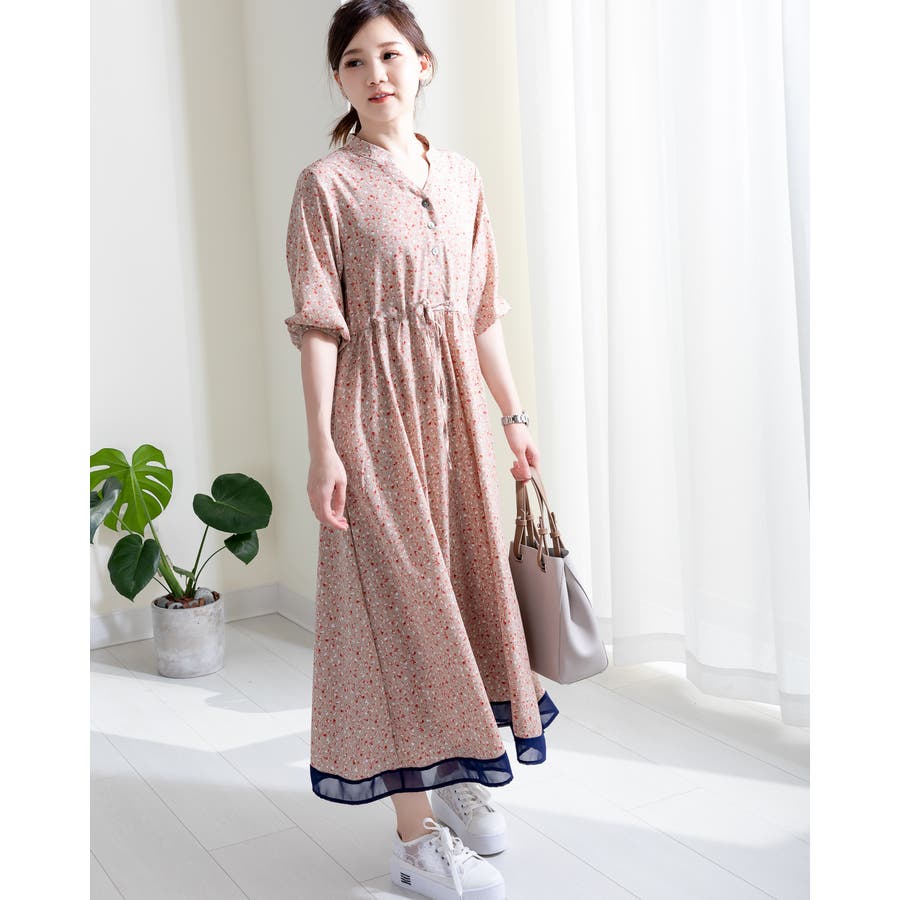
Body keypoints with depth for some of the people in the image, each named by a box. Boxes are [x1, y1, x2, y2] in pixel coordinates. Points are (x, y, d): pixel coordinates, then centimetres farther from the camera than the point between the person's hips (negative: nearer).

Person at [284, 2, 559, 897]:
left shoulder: (461, 177, 10)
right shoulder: (327, 184, -5)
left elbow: (483, 314, 13)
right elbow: (318, 325, -9)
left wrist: (514, 416, 12)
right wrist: (323, 446, -15)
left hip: (456, 404, 6)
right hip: (375, 411, -5)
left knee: (463, 579, 12)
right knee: (397, 594, -2)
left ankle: (457, 774, 32)